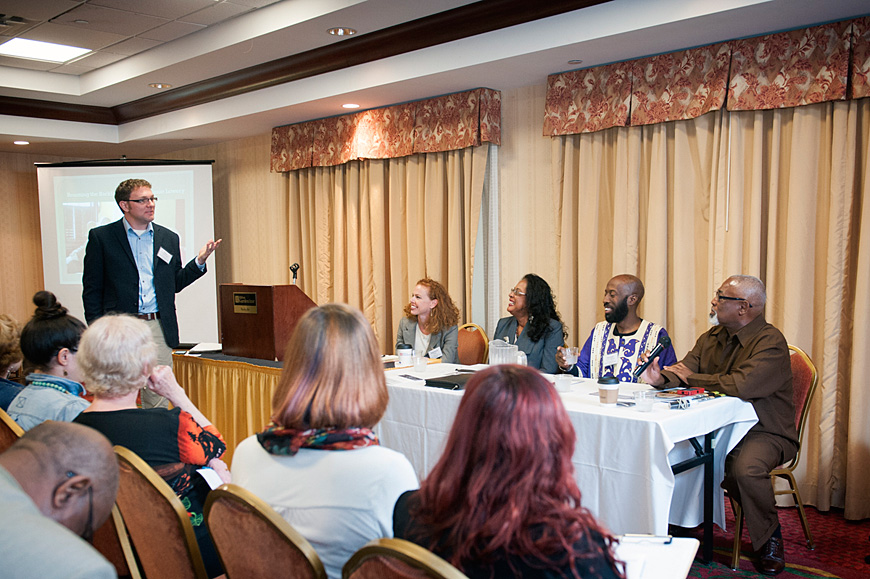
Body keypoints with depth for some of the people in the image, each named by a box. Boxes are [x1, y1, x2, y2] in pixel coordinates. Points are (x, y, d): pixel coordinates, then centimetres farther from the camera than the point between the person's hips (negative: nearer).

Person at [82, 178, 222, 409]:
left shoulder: (169, 238, 12)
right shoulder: (101, 237, 3)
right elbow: (92, 290, 2)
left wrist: (199, 261, 2)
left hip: (159, 329, 3)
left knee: (158, 403, 5)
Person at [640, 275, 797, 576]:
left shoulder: (771, 341, -16)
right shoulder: (712, 337, 11)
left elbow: (741, 385, -30)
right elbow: (683, 370, 5)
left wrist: (690, 377, -15)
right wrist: (661, 378, -20)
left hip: (765, 432, -7)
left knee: (747, 468, -35)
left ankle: (769, 540, -5)